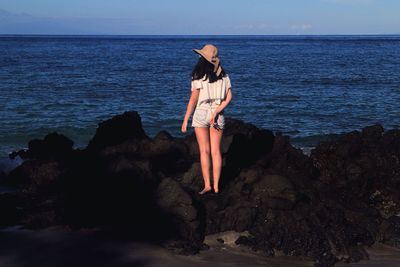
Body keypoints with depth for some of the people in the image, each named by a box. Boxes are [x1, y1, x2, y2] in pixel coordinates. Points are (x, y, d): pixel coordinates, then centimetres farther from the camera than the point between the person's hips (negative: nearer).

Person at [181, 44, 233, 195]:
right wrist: (216, 113, -10)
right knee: (216, 151, 6)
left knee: (204, 151, 3)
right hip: (218, 116, 3)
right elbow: (229, 97, -5)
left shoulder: (198, 76, -9)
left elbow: (193, 100, -10)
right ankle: (216, 186, 7)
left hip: (201, 114, -3)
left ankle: (207, 185, -3)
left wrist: (185, 120, -4)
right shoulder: (223, 76, 4)